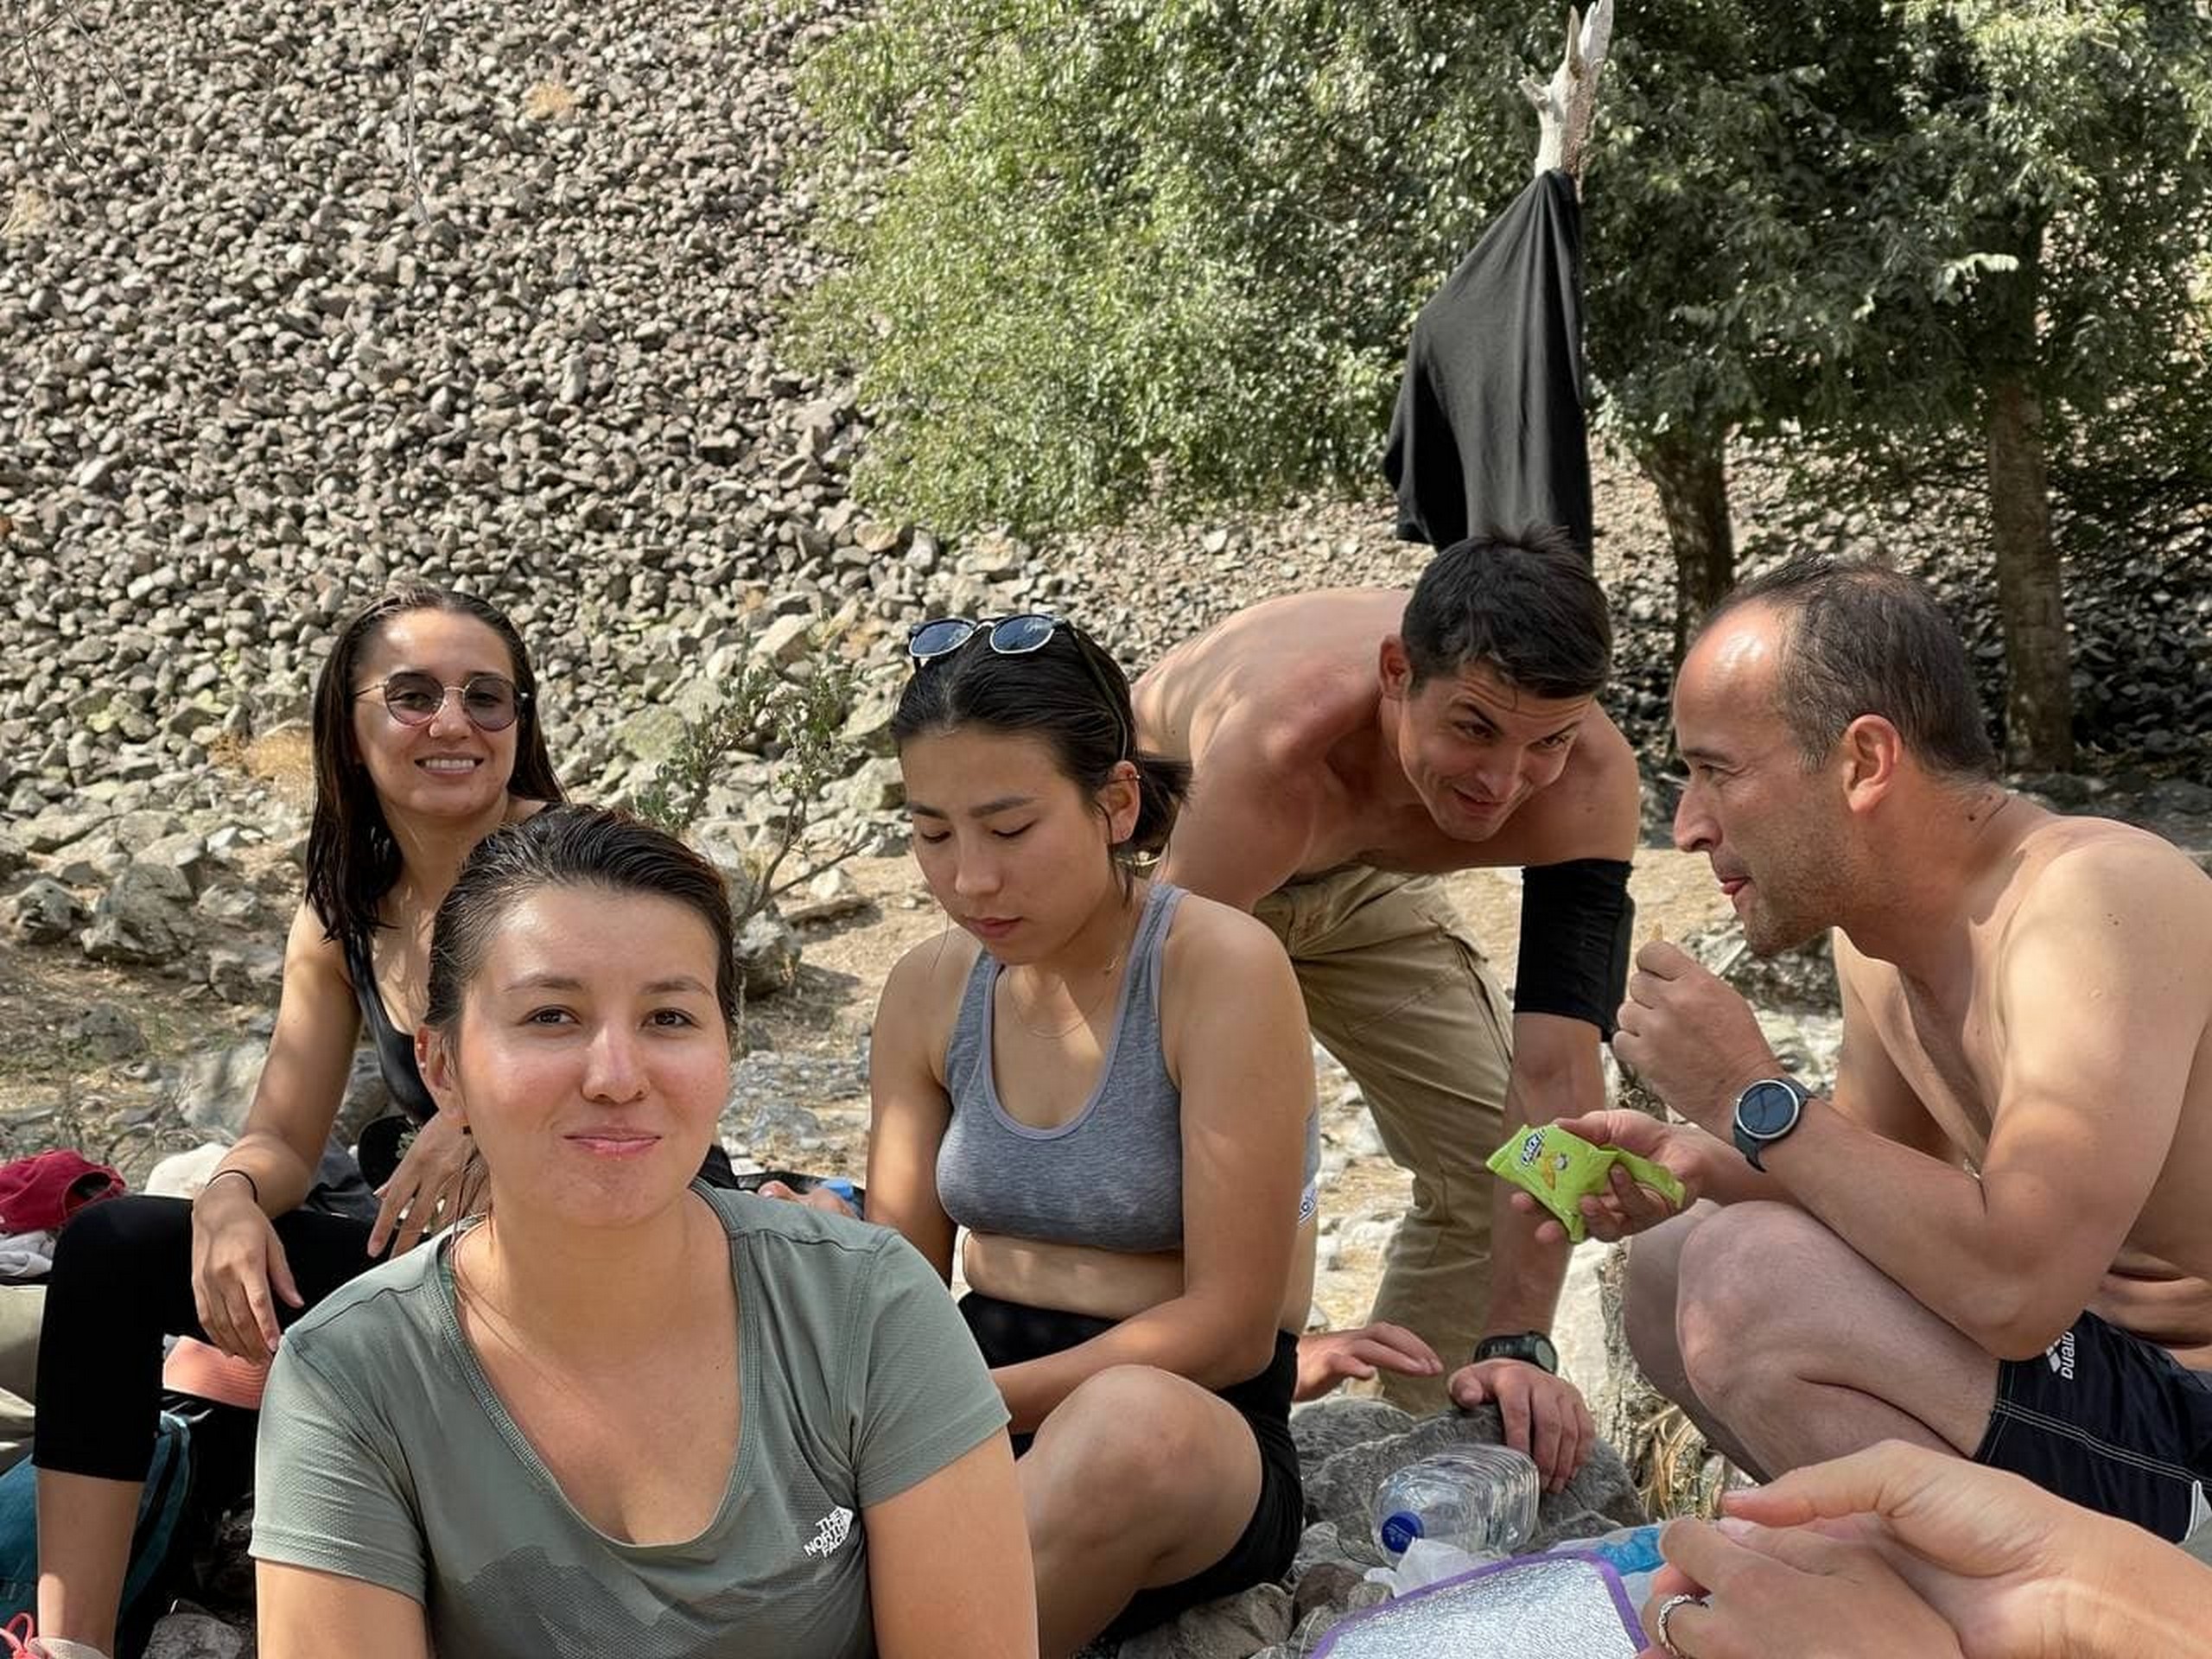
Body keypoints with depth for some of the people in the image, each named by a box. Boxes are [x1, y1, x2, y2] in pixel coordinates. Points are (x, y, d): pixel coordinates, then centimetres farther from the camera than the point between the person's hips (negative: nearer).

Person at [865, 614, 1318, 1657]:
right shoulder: (930, 990, 4)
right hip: (984, 1418, 4)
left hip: (1194, 1433, -4)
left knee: (1131, 1424, -40)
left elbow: (1230, 1326, -15)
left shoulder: (1222, 971, -13)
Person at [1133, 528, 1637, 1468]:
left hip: (1355, 875, 4)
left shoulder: (1589, 774, -34)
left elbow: (1555, 1071, -35)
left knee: (1497, 1153, -2)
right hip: (1160, 848, -3)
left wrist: (1518, 1343, -42)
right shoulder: (1280, 749, -46)